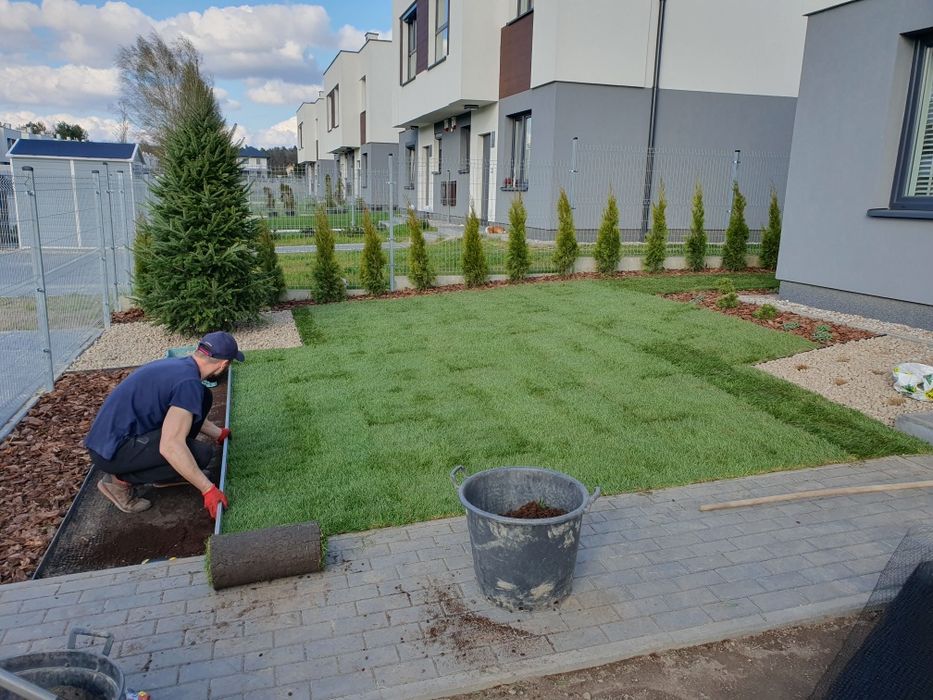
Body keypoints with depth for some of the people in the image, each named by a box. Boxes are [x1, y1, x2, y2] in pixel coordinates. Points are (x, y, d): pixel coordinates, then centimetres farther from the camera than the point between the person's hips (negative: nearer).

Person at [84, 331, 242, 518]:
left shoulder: (178, 364, 7)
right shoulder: (189, 383, -22)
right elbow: (170, 447, -31)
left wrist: (218, 434, 37)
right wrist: (208, 488, -25)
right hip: (112, 450, -9)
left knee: (203, 397, 5)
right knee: (201, 453, -18)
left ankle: (164, 472, 15)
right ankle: (121, 480, -3)